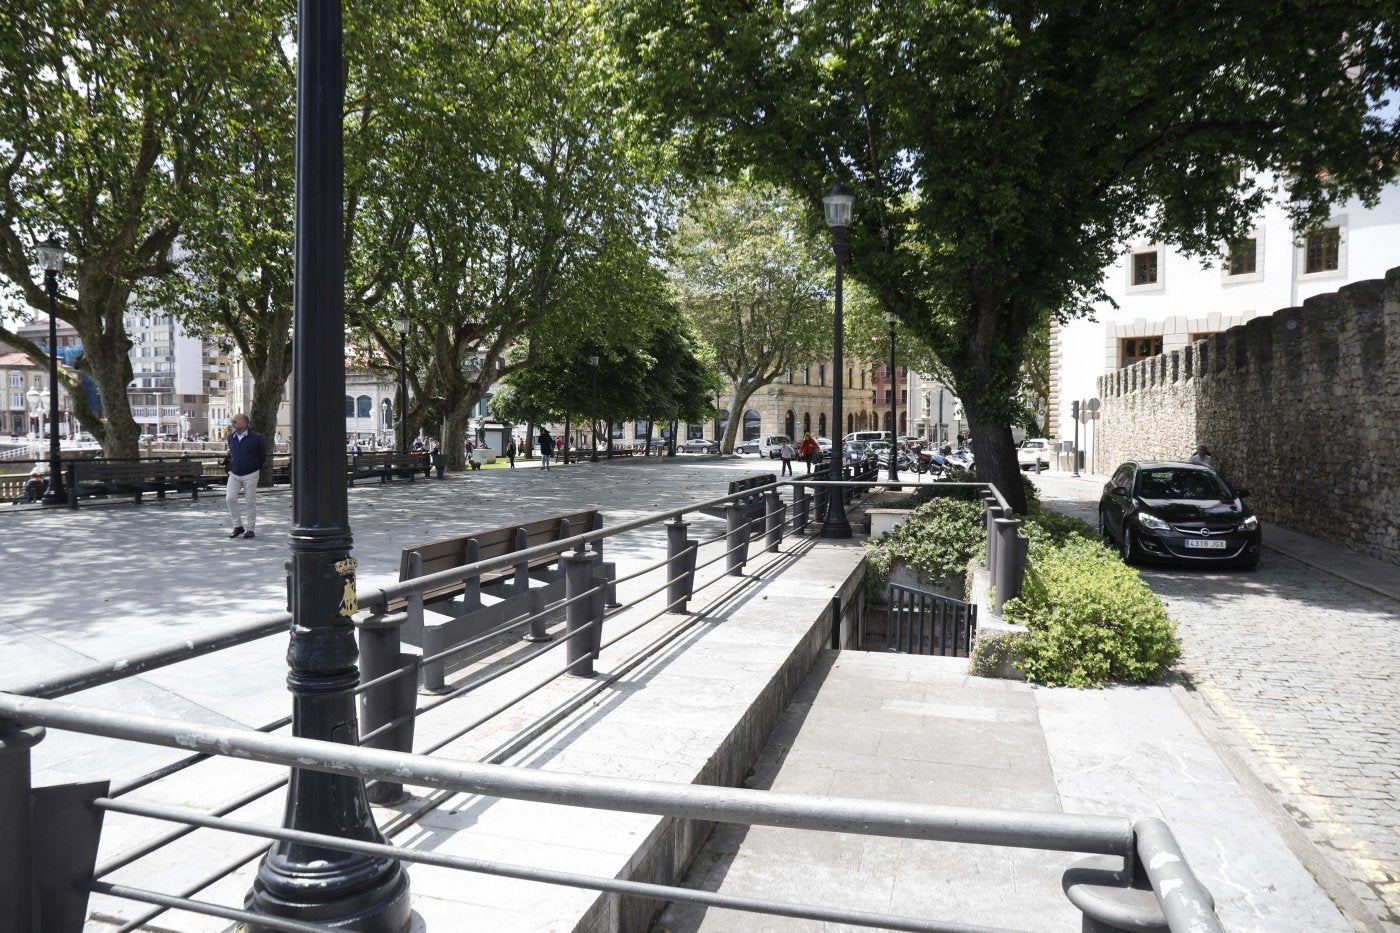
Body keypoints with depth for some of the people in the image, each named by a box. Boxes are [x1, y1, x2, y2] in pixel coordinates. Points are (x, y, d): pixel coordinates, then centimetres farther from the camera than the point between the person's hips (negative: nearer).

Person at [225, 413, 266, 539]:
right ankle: (238, 526, 9)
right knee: (230, 499, -4)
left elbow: (263, 455, 2)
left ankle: (250, 529, 10)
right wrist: (231, 467, 16)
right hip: (234, 474, 4)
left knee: (251, 502, 1)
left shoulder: (256, 437, -8)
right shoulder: (231, 437, 5)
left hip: (250, 474, -4)